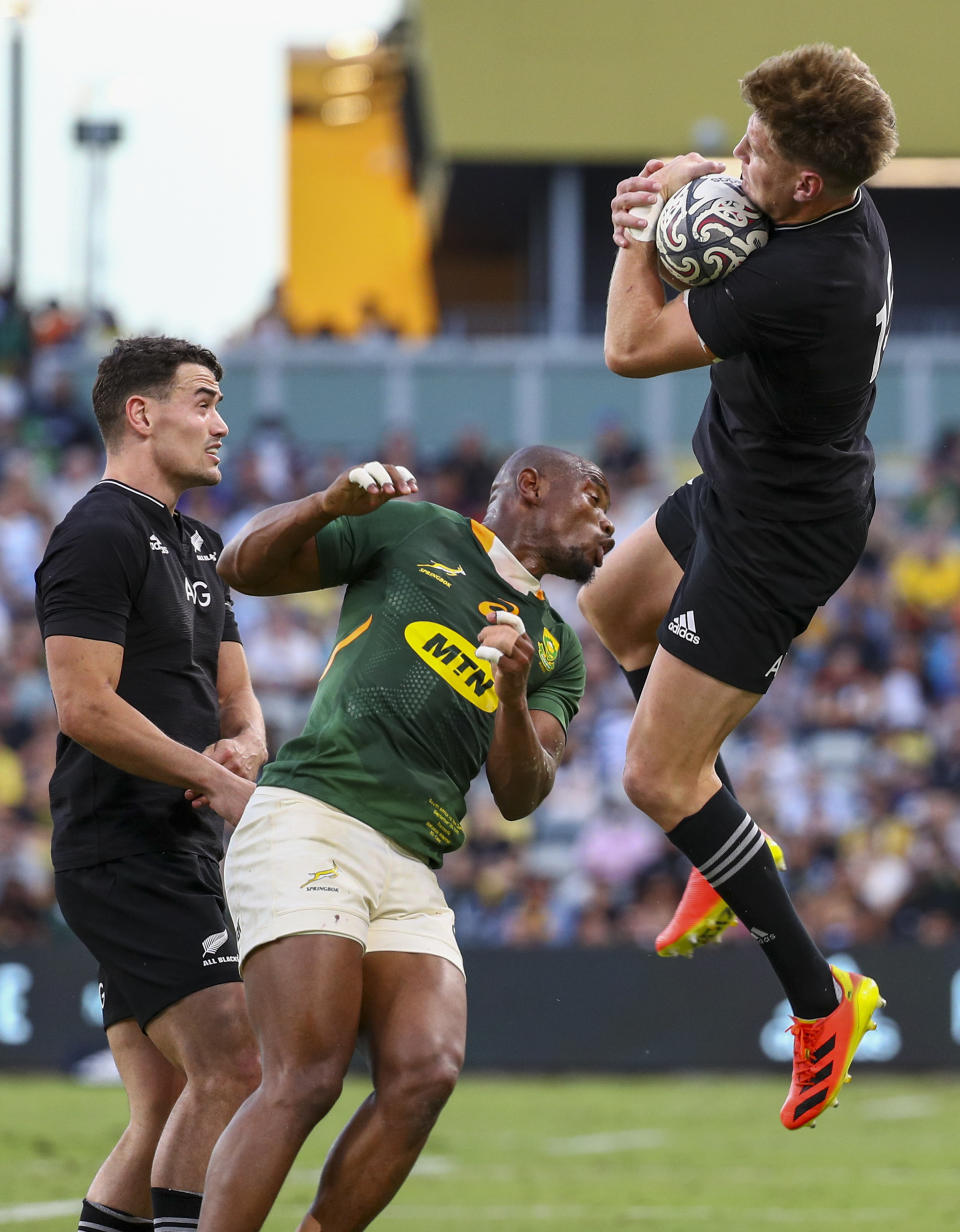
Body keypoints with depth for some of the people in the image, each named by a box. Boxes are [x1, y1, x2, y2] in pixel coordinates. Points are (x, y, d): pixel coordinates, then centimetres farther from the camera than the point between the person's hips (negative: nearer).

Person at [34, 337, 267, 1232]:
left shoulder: (195, 544, 21)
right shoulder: (99, 536, -9)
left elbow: (232, 690, 22)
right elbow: (86, 704, -17)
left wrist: (245, 745, -2)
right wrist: (216, 780, -16)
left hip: (180, 852, 10)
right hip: (123, 848, -10)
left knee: (168, 1117, 7)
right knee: (233, 1065, -19)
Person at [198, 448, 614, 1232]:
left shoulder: (556, 654, 24)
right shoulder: (412, 532, 11)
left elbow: (520, 797, 11)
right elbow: (244, 569, 9)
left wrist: (513, 695, -9)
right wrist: (330, 505, -9)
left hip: (410, 871, 6)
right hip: (309, 821, -6)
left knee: (425, 1074, -17)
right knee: (306, 1082, -19)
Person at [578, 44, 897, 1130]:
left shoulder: (799, 283, -37)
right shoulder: (844, 209, -9)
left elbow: (631, 348, -28)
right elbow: (727, 185, 14)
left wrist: (639, 236, -12)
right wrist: (679, 179, -9)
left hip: (773, 541, -10)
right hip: (738, 495, 10)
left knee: (657, 780, -5)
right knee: (609, 610, 32)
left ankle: (818, 1000, 4)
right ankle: (735, 856, 38)